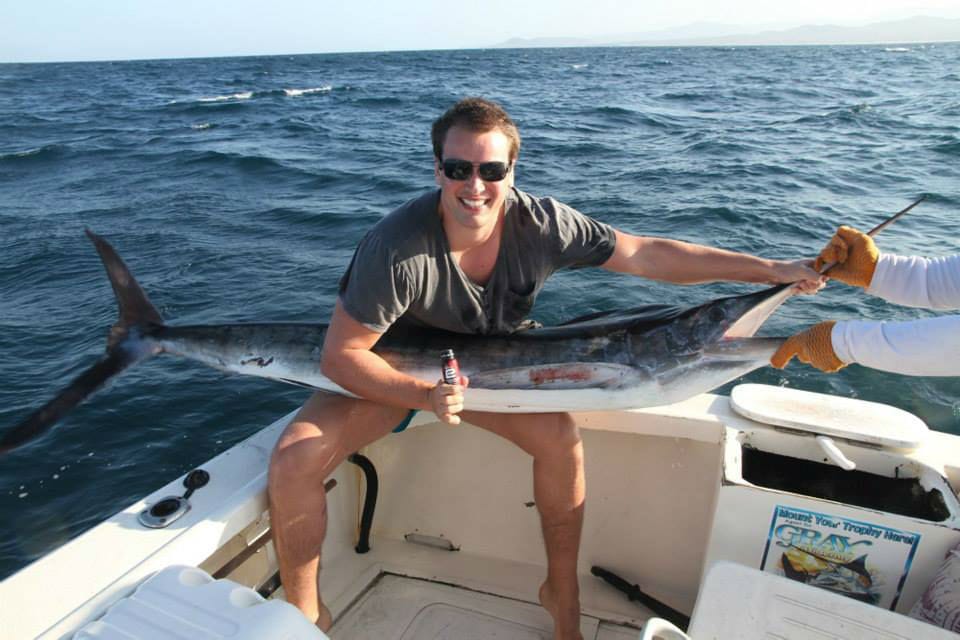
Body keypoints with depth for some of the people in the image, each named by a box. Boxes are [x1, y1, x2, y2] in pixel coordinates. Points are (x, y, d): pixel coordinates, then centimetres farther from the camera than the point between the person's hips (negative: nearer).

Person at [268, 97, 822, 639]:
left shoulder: (540, 224, -22)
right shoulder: (398, 247, -32)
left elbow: (646, 254, -14)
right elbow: (340, 354, -23)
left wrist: (771, 270, -13)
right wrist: (424, 396, -37)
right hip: (388, 374, -2)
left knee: (562, 437, -21)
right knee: (294, 461, -20)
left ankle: (563, 595, 5)